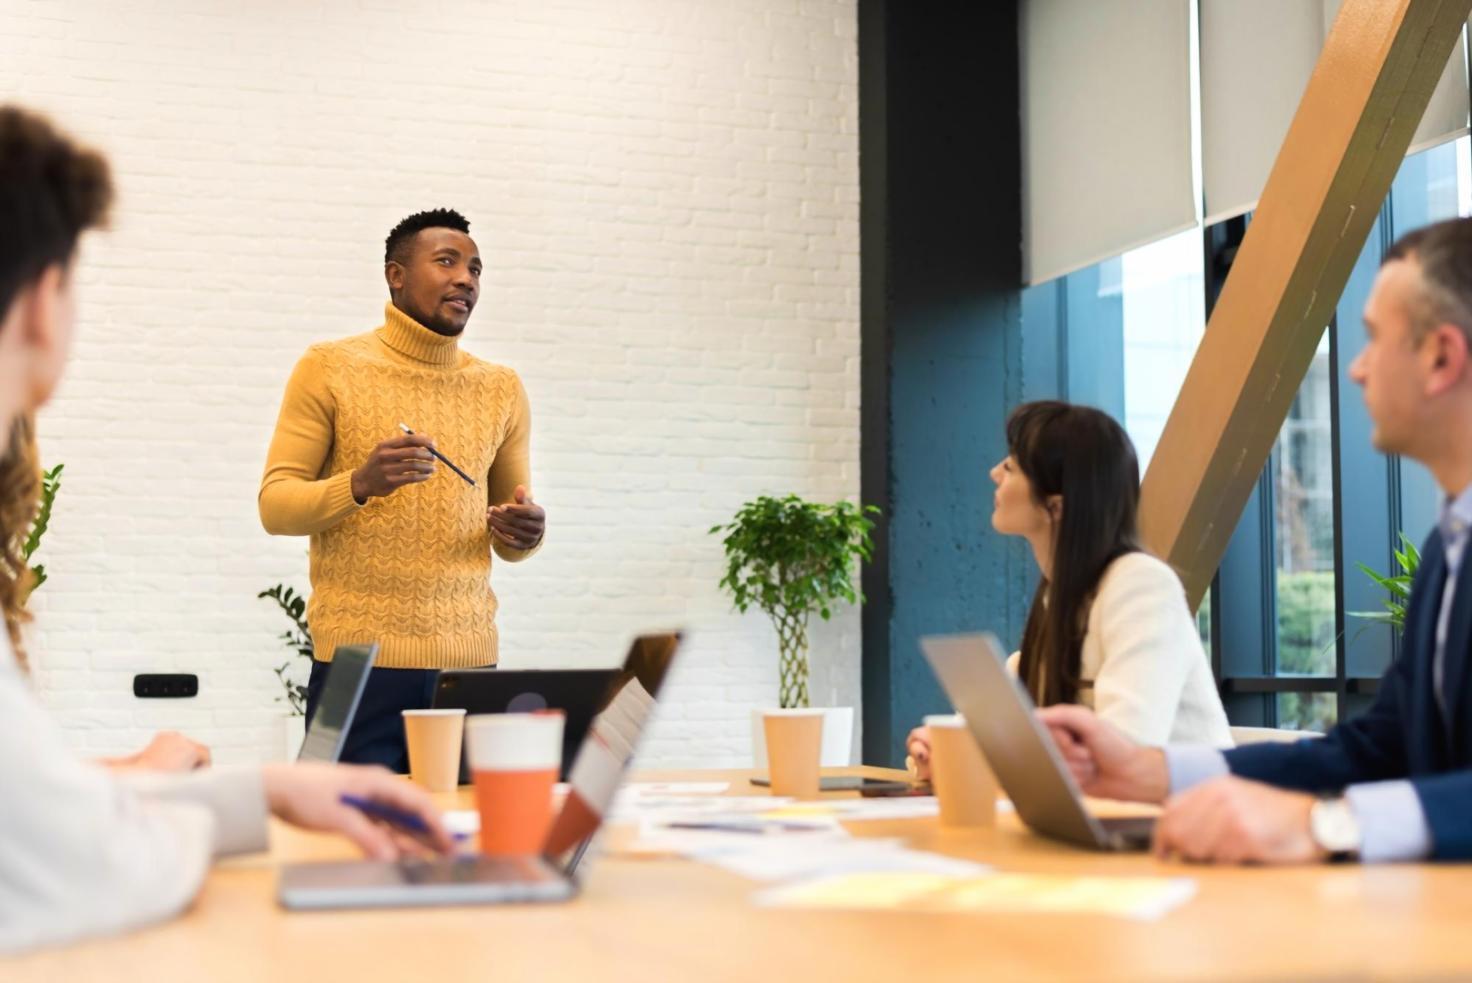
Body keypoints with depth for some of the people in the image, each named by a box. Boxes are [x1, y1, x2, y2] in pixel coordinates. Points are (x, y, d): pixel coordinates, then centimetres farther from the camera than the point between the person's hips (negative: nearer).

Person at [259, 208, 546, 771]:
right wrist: (360, 485, -20)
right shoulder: (331, 367, 3)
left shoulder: (501, 388, 13)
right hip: (360, 661, -3)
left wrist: (523, 533, -4)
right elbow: (275, 505, -2)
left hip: (469, 662, 3)